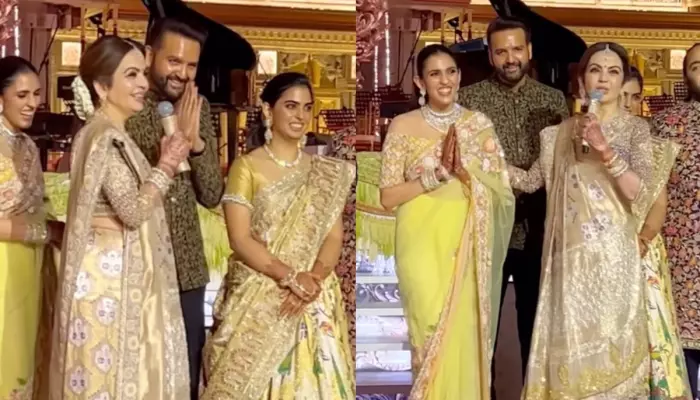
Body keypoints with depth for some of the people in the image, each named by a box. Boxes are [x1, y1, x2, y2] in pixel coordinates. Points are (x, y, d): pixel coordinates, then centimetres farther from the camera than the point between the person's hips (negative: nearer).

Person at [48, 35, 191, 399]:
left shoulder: (110, 135, 14)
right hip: (111, 274, -10)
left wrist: (165, 163, 8)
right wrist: (167, 164, -12)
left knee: (123, 368, 15)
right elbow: (134, 209, -23)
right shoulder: (105, 136, -17)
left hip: (122, 272, 10)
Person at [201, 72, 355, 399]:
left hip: (314, 301, 3)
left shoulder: (326, 173, 10)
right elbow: (240, 240, -9)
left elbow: (334, 237, 3)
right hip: (257, 299, -3)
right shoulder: (246, 167, -2)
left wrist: (314, 278, -15)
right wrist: (289, 276, -20)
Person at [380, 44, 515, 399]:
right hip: (422, 245, -2)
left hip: (467, 245, 2)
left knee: (465, 331, 2)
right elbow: (388, 197, -5)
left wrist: (465, 169, -14)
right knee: (432, 327, -7)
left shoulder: (479, 124, 5)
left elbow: (502, 189, 3)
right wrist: (437, 173, -15)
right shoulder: (403, 126, -1)